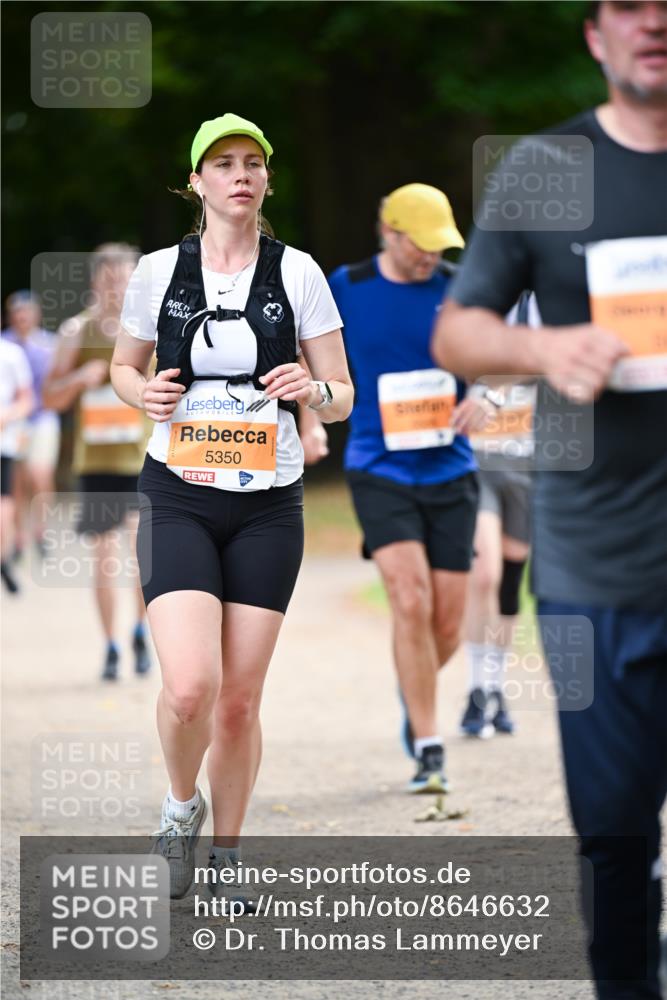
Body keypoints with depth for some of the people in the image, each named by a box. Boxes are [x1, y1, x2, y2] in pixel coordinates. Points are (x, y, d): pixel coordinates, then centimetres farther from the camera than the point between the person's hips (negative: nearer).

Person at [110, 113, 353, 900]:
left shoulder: (297, 272, 1)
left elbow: (343, 396, 5)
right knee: (190, 686, -17)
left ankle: (226, 855, 21)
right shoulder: (158, 271, 2)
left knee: (240, 698, 3)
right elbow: (123, 367, 17)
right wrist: (145, 394, -6)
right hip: (178, 499, -1)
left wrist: (313, 388, -18)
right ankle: (181, 804, 12)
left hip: (267, 506, 1)